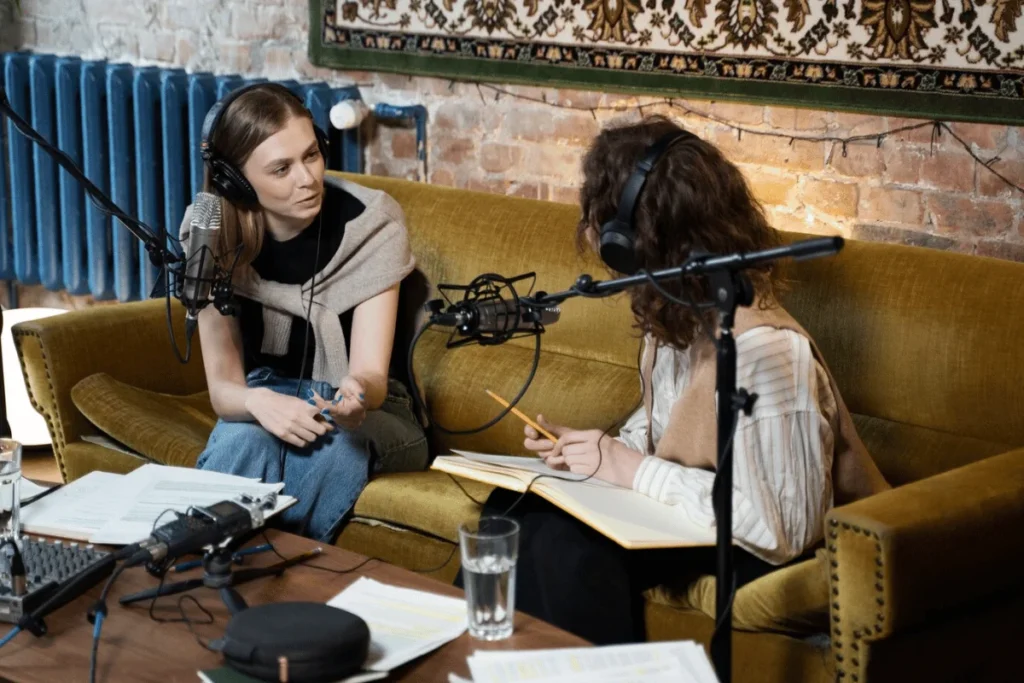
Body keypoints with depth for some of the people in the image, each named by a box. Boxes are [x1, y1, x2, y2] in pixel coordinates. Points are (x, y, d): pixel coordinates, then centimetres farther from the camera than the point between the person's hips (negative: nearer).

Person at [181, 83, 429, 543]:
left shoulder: (369, 224, -19)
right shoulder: (215, 235, -13)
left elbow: (372, 374, -24)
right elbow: (222, 385, -15)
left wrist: (356, 395, -49)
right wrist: (259, 402, -39)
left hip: (372, 415, -1)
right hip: (269, 401, 1)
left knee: (334, 438, -35)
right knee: (247, 439, -34)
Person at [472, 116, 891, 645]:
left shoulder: (763, 349, -29)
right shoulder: (674, 313, -3)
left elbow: (781, 528, -27)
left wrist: (633, 470, -23)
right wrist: (599, 450, -4)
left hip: (745, 548, -8)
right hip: (683, 507, 8)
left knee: (565, 542, -25)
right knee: (516, 509, -11)